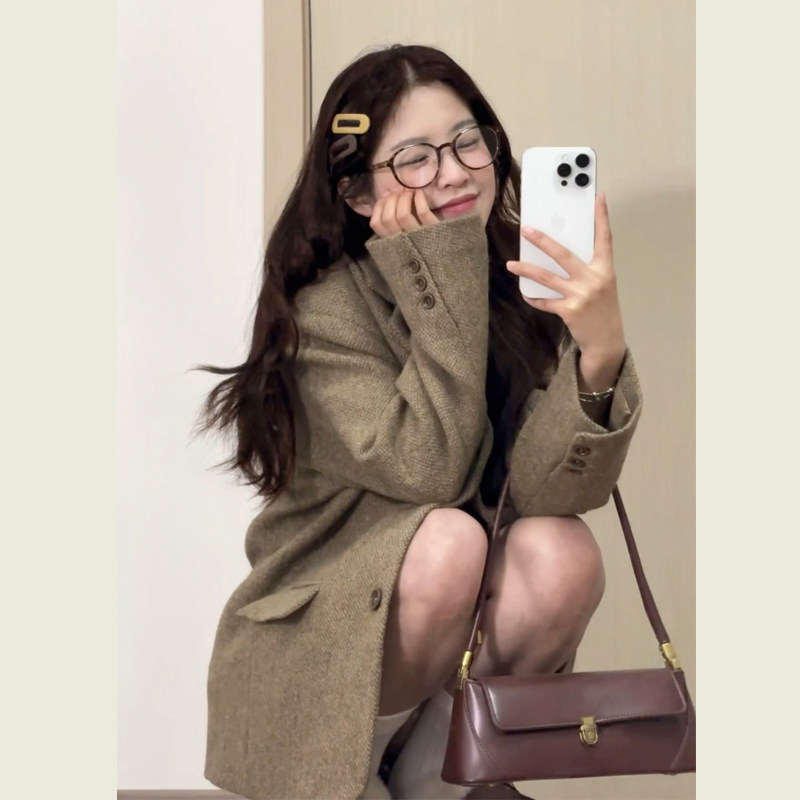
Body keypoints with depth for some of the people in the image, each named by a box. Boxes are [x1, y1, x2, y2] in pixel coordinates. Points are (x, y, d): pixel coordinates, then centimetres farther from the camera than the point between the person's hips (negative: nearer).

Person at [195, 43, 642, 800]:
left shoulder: (525, 282, -8)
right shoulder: (324, 310, -17)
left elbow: (546, 489, -20)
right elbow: (431, 471, -28)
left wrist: (602, 350, -37)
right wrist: (442, 285, -27)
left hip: (466, 639, 3)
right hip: (317, 641, -3)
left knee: (562, 553, -26)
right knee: (448, 541, -31)